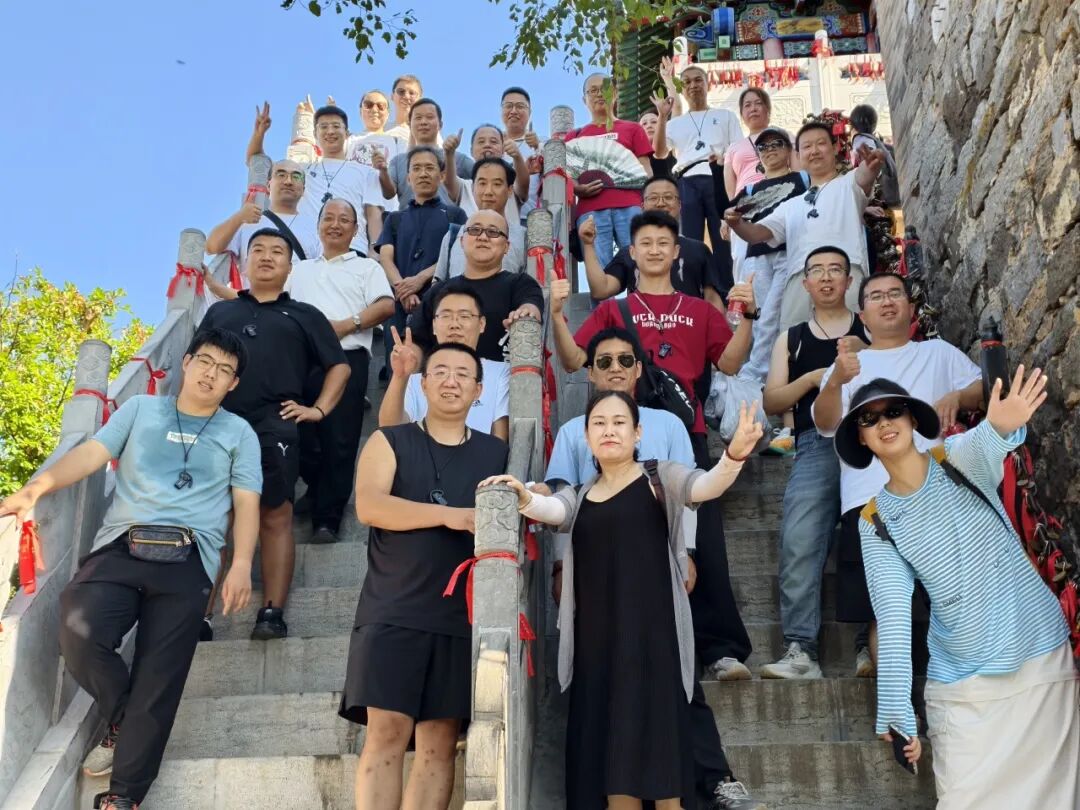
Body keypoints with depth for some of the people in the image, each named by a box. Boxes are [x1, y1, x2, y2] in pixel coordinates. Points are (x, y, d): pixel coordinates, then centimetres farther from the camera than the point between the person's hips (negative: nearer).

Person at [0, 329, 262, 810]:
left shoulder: (239, 433, 17)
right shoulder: (140, 410, 20)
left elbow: (245, 502, 8)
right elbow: (92, 454, 9)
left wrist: (241, 565, -6)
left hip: (187, 558, -1)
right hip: (120, 546, 1)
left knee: (159, 676, -8)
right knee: (77, 632, -23)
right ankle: (123, 721, 6)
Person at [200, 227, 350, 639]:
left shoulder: (304, 315, 20)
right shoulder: (219, 311, 26)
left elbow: (339, 366, 16)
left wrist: (319, 408, 4)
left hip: (273, 427, -2)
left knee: (275, 517, -6)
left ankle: (272, 612, -7)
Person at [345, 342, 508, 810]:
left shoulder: (497, 454, 13)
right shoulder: (389, 442, 7)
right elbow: (369, 506, -10)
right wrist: (450, 515, -17)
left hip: (462, 618, 2)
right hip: (393, 613, -2)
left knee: (440, 745, 2)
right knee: (386, 733, -7)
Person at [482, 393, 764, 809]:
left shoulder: (661, 478, 5)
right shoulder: (577, 497, 13)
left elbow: (705, 486, -14)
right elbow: (549, 508, -7)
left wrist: (734, 454, -35)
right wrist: (524, 499, -30)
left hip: (651, 636, -3)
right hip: (597, 642, 4)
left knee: (658, 748, -5)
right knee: (608, 756, 5)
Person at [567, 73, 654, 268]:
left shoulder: (632, 129, 20)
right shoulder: (574, 136, 22)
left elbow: (646, 171, 14)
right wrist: (578, 188, -7)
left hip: (629, 206, -1)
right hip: (590, 210, 1)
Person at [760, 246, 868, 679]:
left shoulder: (872, 329, 20)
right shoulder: (791, 339, 25)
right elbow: (771, 403, 15)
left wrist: (867, 357, -8)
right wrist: (812, 377, -1)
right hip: (816, 445, 1)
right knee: (799, 543, -16)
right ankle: (800, 650, -19)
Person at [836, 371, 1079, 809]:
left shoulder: (960, 459, -5)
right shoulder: (876, 522, -2)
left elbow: (985, 444, -31)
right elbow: (893, 616, -9)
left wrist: (1001, 426, -55)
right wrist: (897, 712, -16)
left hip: (1043, 657, 0)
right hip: (964, 685, 0)